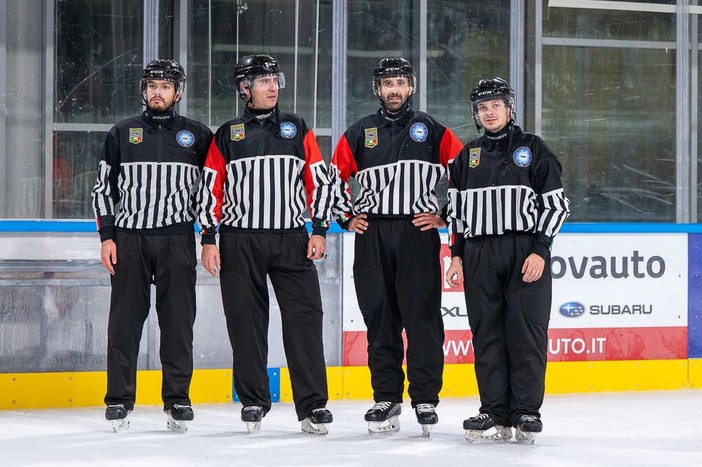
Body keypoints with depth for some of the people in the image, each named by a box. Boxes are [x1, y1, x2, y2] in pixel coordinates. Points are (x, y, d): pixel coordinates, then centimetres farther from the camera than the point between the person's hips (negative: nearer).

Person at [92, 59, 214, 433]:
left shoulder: (198, 136, 8)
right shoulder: (122, 134, 9)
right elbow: (103, 187, 10)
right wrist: (106, 236, 1)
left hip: (177, 240, 0)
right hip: (129, 238, 0)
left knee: (178, 321, -1)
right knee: (124, 320, 0)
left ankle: (177, 401, 6)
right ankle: (119, 401, 6)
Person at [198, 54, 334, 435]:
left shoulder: (297, 129, 11)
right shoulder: (226, 135, 9)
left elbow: (318, 180, 9)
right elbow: (211, 188, 8)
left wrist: (319, 230, 0)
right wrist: (209, 239, 1)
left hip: (292, 240, 0)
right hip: (240, 242, 0)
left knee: (304, 319, -7)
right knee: (245, 323, 2)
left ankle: (312, 405, -5)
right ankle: (253, 401, 13)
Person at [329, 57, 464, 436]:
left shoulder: (433, 131, 6)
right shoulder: (359, 134, 11)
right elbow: (334, 177, 19)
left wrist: (445, 216, 0)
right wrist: (346, 217, 10)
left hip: (419, 235, -2)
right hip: (372, 238, 2)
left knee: (422, 318, -6)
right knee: (380, 320, 4)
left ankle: (426, 400, 0)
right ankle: (386, 400, 10)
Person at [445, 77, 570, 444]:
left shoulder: (533, 149, 5)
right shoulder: (467, 156, 16)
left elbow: (556, 204, 1)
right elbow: (455, 209, 18)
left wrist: (540, 251, -8)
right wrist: (457, 255, 8)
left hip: (526, 254, -3)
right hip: (479, 256, 3)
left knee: (527, 333, -6)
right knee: (486, 335, 1)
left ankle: (526, 413, -1)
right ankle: (494, 413, 5)